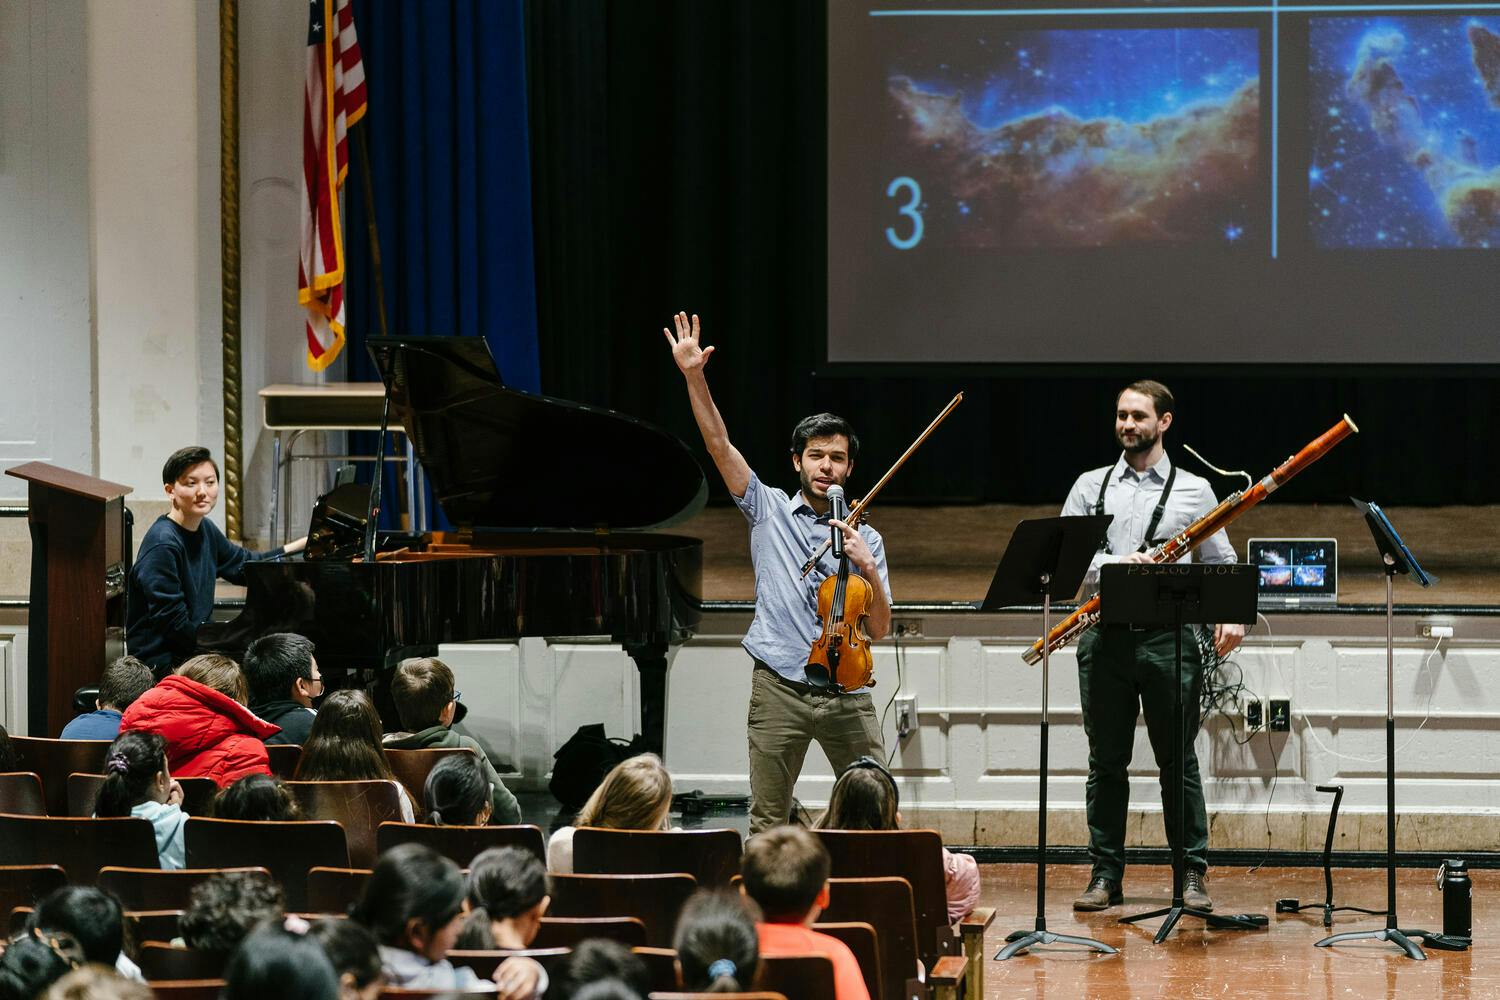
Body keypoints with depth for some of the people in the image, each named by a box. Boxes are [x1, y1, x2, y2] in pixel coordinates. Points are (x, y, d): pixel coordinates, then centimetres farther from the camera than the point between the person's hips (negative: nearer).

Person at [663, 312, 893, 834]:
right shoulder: (770, 511, 9)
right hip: (779, 689, -1)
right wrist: (694, 378, -10)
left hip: (844, 692, 1)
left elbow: (879, 629, 7)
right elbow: (719, 444, 0)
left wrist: (868, 570, -10)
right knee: (767, 822, 1)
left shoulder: (864, 538, 11)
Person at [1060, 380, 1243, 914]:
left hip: (1168, 635, -2)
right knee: (1107, 760, 5)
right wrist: (1112, 565, -15)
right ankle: (1105, 875, 11)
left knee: (1178, 759, 0)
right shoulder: (1090, 486, 11)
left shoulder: (1193, 490, 8)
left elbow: (1221, 563, 9)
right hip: (1106, 635, 2)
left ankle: (1192, 874, 6)